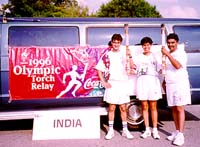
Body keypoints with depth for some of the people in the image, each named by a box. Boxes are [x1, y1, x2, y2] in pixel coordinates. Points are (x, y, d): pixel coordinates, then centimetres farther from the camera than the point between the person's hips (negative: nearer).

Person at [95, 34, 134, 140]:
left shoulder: (124, 54, 4)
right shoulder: (107, 55, 2)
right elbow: (99, 69, 4)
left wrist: (130, 56, -18)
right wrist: (104, 82, -4)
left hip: (123, 83, 1)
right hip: (111, 84, -1)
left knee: (123, 108, 9)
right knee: (111, 108, 5)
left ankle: (125, 130, 19)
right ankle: (110, 130, 14)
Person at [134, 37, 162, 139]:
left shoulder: (155, 56, 7)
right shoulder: (139, 57, 14)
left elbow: (160, 69, 2)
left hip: (153, 81, -2)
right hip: (142, 81, 2)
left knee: (153, 107, 1)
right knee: (144, 107, 4)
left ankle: (155, 130, 8)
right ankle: (147, 130, 13)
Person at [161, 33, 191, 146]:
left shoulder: (181, 53, -7)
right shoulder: (167, 54, 15)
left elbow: (178, 66, -24)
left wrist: (168, 54, -25)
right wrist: (164, 81, 20)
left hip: (180, 84, -6)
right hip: (170, 85, 7)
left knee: (180, 109, -9)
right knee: (174, 109, 8)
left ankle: (181, 135, -8)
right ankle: (177, 131, 16)